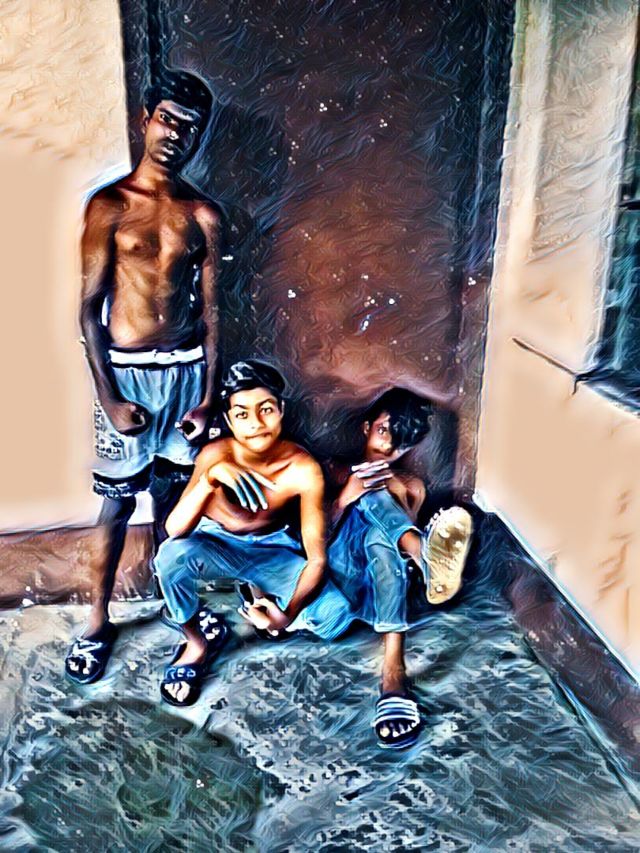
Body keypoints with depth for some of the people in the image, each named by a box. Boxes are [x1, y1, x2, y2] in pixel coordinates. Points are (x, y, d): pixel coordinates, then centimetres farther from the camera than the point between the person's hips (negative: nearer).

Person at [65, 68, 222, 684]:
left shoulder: (203, 216, 4)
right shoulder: (108, 206, -5)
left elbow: (208, 310, 4)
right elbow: (89, 308, -7)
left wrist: (207, 396, 0)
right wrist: (109, 397, -12)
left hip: (185, 369, 3)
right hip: (125, 371, -3)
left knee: (171, 495, 14)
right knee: (117, 502, 5)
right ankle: (98, 622, 22)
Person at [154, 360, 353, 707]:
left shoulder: (304, 470, -27)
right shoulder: (216, 454, -26)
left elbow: (317, 559, -21)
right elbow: (175, 530, -36)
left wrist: (288, 614, -37)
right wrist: (211, 477, -52)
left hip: (272, 549, 1)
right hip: (216, 542, 0)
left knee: (336, 616, -21)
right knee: (172, 554, -36)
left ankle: (264, 596, 11)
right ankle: (198, 641, -6)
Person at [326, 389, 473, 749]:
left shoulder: (411, 485, 24)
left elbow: (406, 524, 5)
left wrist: (399, 496, -12)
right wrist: (345, 497, -13)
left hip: (383, 578, 1)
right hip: (341, 571, 0)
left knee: (380, 532, -36)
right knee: (369, 497, -27)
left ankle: (394, 673, -53)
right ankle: (424, 555, -59)